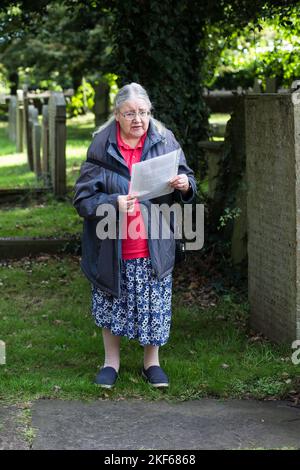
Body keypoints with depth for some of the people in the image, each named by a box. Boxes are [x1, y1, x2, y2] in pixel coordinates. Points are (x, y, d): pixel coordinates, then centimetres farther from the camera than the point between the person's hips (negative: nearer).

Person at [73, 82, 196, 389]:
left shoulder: (164, 141, -2)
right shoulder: (101, 148, -7)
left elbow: (187, 184, 5)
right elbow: (83, 197, -8)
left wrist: (184, 185, -19)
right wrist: (113, 203, -25)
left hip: (154, 247, 1)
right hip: (111, 246, -1)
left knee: (155, 305, 8)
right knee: (111, 303, 12)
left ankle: (151, 362, 26)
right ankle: (111, 361, 30)